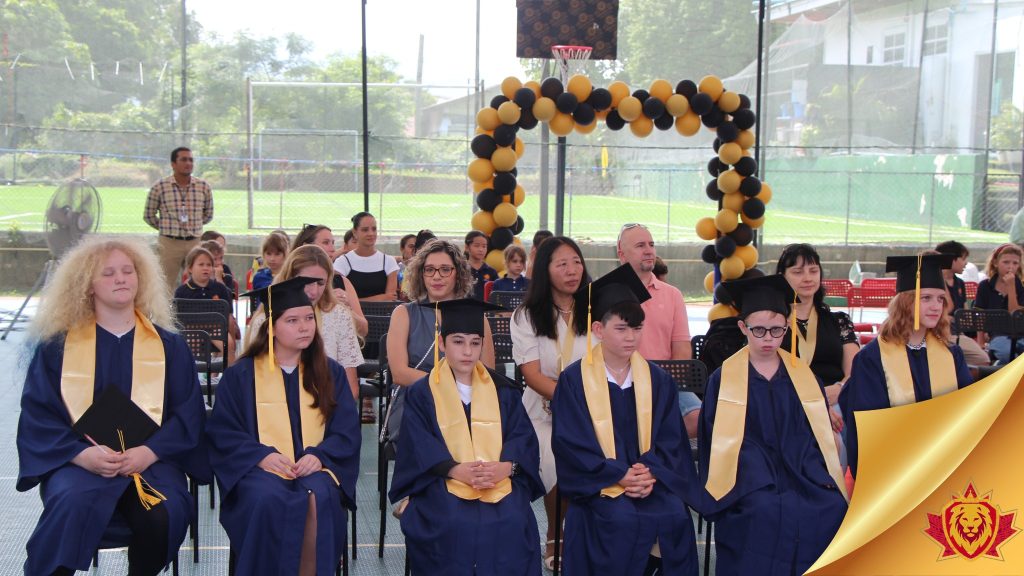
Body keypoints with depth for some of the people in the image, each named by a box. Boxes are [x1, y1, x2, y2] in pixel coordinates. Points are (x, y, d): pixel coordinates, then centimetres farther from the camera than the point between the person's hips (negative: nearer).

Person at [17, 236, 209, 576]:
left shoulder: (170, 347, 11)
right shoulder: (57, 346, 8)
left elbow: (189, 414, 5)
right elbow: (37, 414, 2)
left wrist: (148, 452, -14)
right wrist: (82, 453, -16)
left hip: (151, 461, 1)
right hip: (77, 461, -1)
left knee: (162, 515, -30)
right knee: (72, 504, -35)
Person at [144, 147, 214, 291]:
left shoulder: (204, 187, 4)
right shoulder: (159, 187, -2)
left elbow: (208, 214, 18)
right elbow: (148, 215, 7)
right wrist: (165, 228, 11)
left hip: (195, 242, 2)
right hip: (169, 243, -2)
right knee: (167, 288, 0)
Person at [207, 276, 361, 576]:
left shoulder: (331, 373, 12)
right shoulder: (241, 375, 7)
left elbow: (347, 431, 7)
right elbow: (222, 432, 2)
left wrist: (319, 455, -13)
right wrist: (261, 455, -15)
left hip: (314, 466, 1)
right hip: (259, 467, -1)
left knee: (320, 499, -34)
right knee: (268, 500, -36)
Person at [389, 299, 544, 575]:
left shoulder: (502, 390, 14)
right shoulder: (422, 393, 6)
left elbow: (523, 436, 6)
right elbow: (418, 445, -4)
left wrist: (506, 466, -15)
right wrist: (456, 470, -21)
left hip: (500, 479, 2)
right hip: (442, 482, -2)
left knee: (513, 523, -27)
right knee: (456, 524, -31)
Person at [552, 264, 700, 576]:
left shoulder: (658, 380, 9)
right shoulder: (574, 380, -2)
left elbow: (670, 438, 7)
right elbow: (571, 443, -7)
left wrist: (651, 473, -13)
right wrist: (619, 476, -16)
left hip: (651, 479, 3)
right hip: (598, 482, -3)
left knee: (675, 516, -24)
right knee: (622, 520, -30)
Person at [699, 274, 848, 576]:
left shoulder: (804, 376, 13)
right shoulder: (723, 379, 4)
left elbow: (819, 433, 13)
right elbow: (715, 440, 0)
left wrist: (822, 480, -6)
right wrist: (760, 483, -13)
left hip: (803, 479, 3)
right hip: (750, 488, -3)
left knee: (833, 509, -26)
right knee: (766, 512, -33)